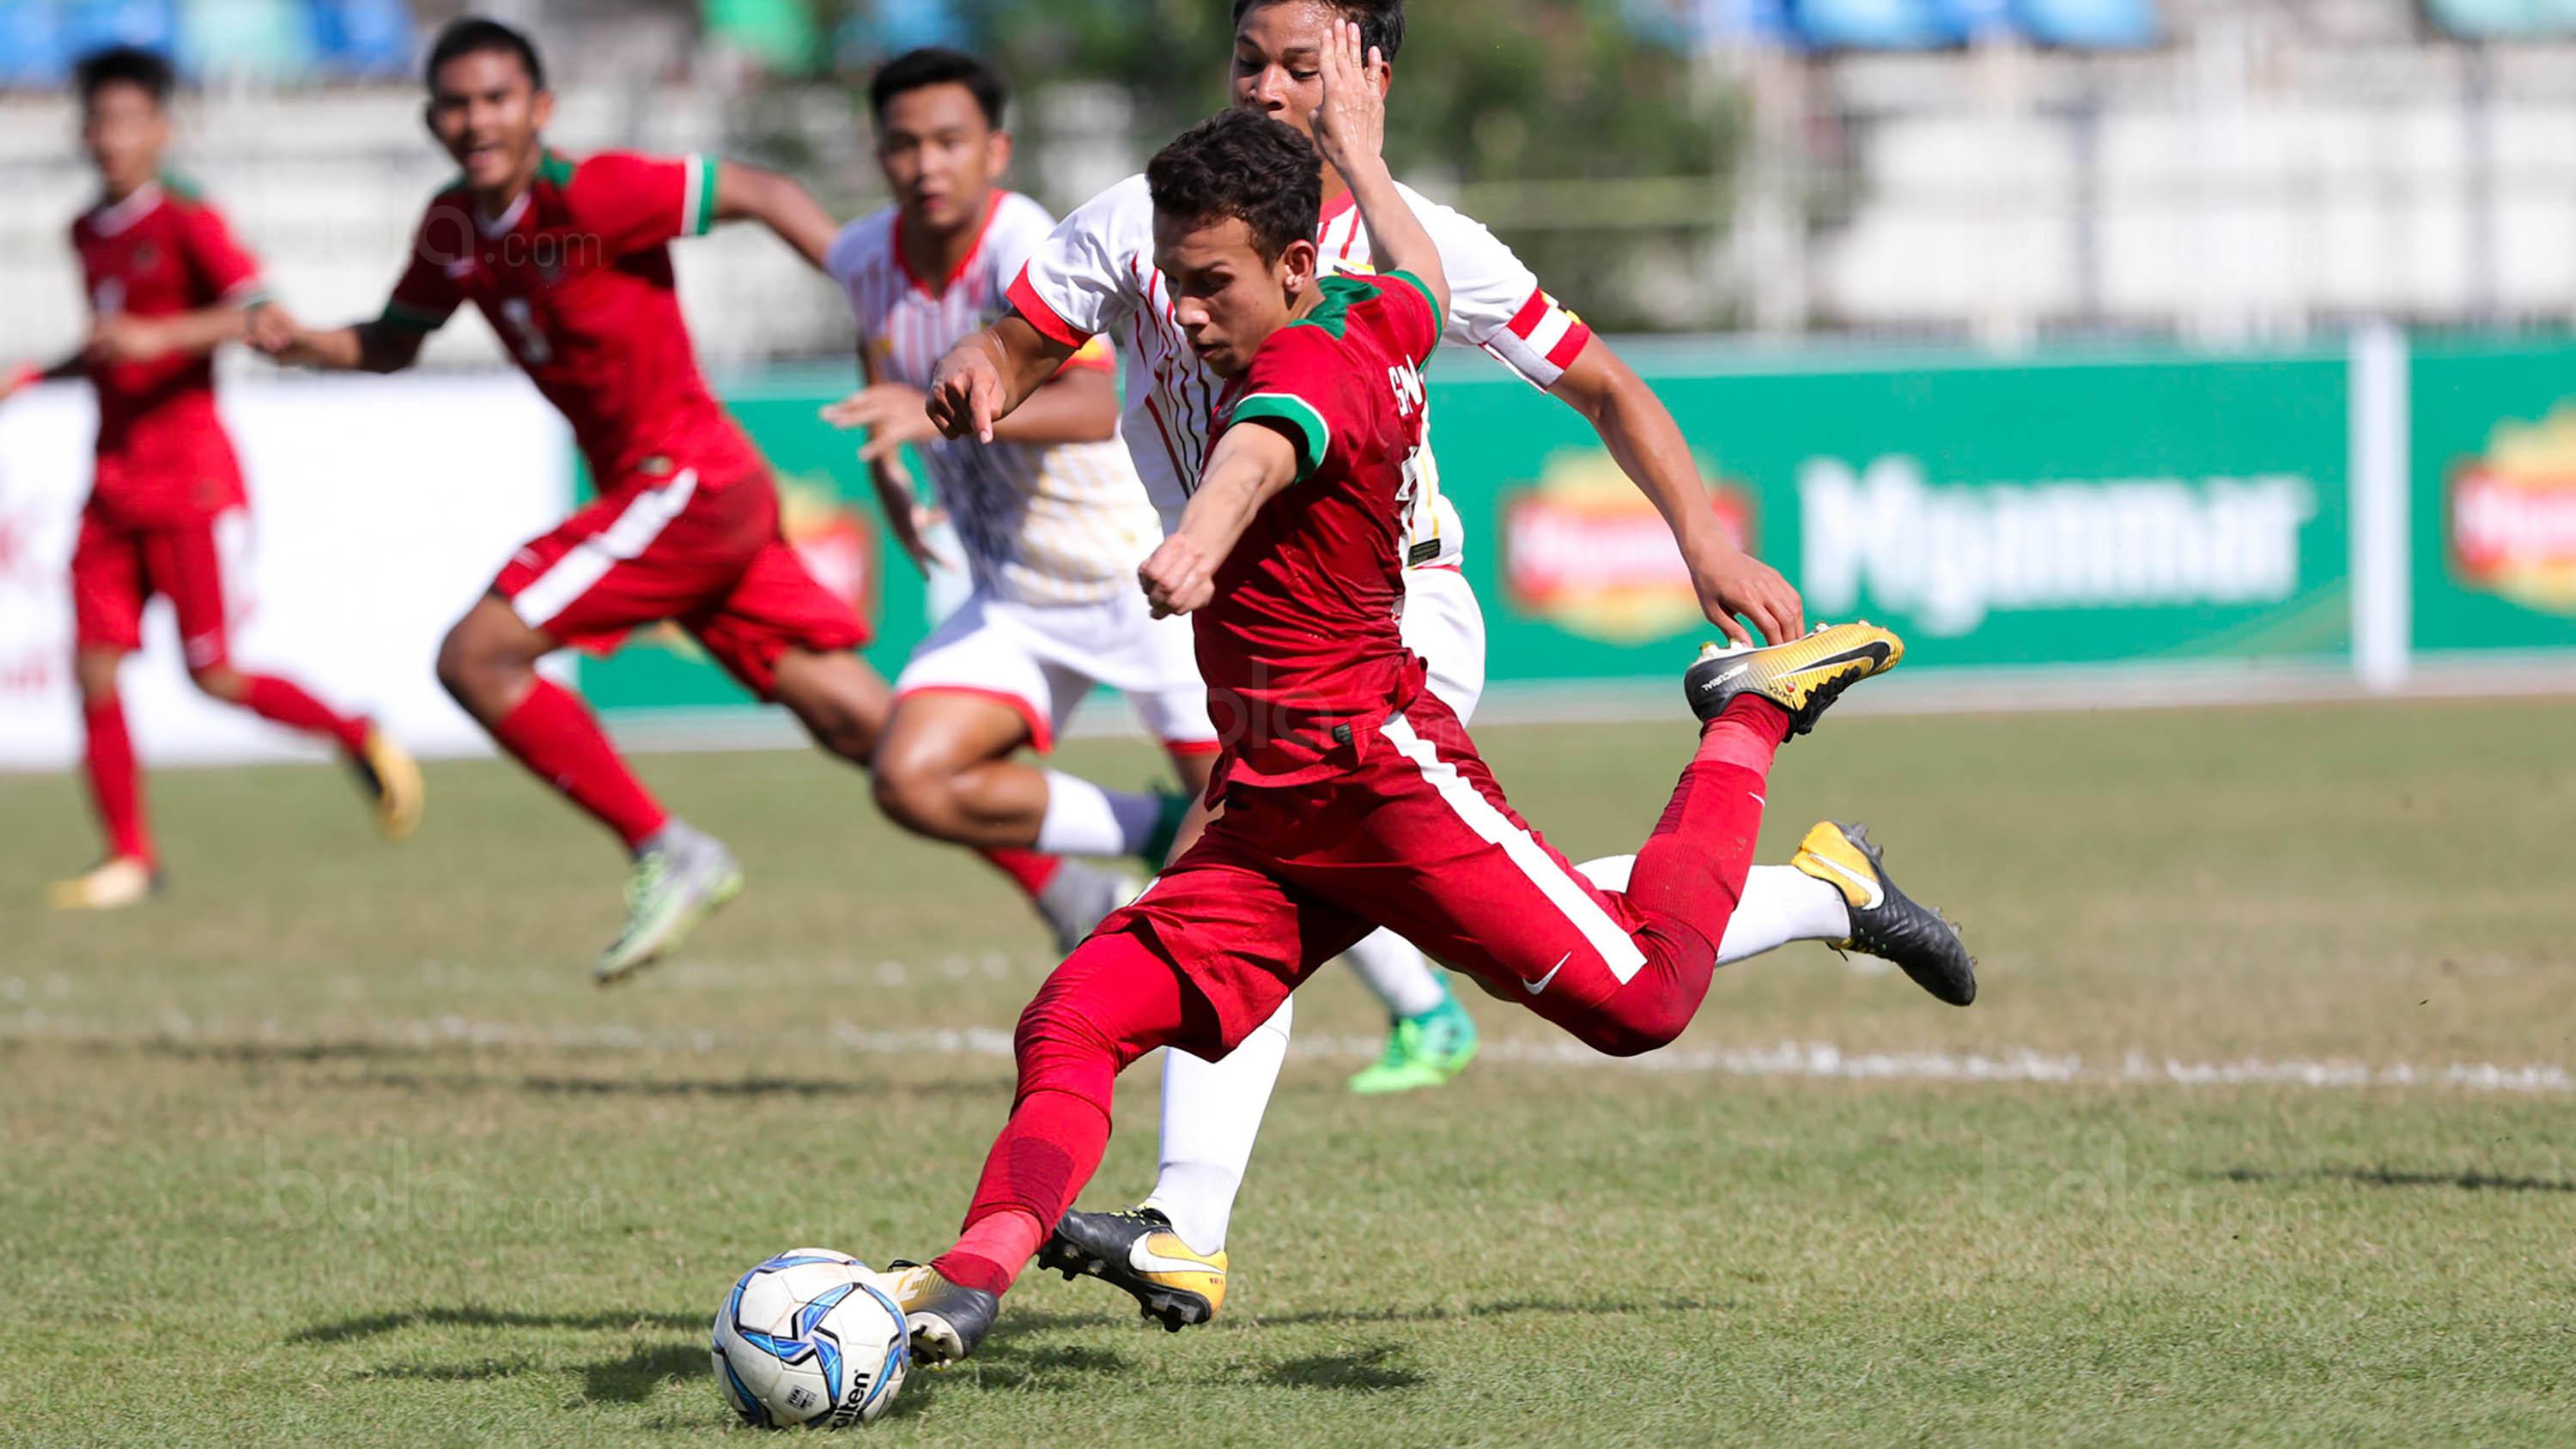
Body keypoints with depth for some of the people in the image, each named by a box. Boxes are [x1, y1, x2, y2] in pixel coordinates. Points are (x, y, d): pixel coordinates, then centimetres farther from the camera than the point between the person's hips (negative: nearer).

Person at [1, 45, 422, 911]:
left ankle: (360, 740, 15)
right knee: (94, 668, -3)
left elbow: (258, 313, -21)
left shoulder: (186, 221, -8)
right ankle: (130, 857, 3)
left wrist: (153, 337, -30)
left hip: (189, 477, -7)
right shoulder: (89, 234, 15)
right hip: (113, 483, 7)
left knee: (214, 675, -7)